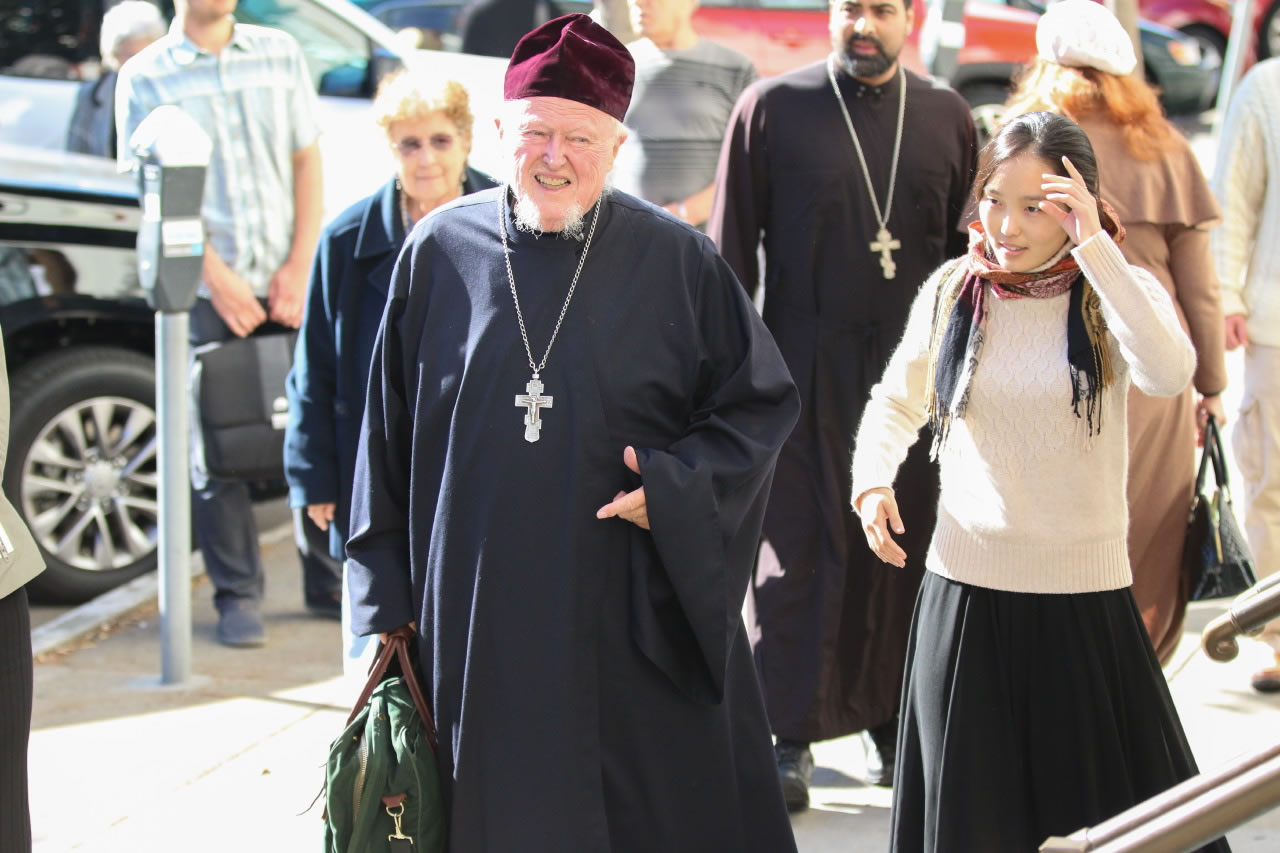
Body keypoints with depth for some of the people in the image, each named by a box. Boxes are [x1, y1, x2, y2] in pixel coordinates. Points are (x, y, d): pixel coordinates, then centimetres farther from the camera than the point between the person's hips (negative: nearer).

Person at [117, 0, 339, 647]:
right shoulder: (146, 78, 1)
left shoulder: (279, 54, 10)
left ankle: (330, 581, 18)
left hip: (291, 285, 3)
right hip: (206, 297, -3)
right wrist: (220, 280, -14)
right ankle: (238, 595, 10)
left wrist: (299, 267, -3)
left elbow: (307, 163, 8)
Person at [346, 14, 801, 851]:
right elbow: (391, 430, 8)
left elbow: (763, 403, 4)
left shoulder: (676, 261, -3)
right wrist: (386, 606, 7)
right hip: (479, 617, 1)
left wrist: (674, 486, -14)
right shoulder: (441, 254, 2)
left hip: (637, 619, -1)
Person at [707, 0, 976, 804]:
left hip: (915, 371, 2)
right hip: (802, 370, -2)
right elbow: (731, 250, 1)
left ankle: (890, 718, 20)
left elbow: (969, 253, 12)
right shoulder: (772, 108, 0)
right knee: (796, 549, -1)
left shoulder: (946, 117, 8)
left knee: (906, 548, 6)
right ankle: (790, 737, 8)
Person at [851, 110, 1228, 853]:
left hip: (1086, 596, -2)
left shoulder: (1114, 293, -6)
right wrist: (873, 479, -2)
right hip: (965, 594, 2)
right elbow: (898, 402, 17)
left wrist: (1094, 248, -26)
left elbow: (1170, 373, -28)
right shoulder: (952, 293, 1)